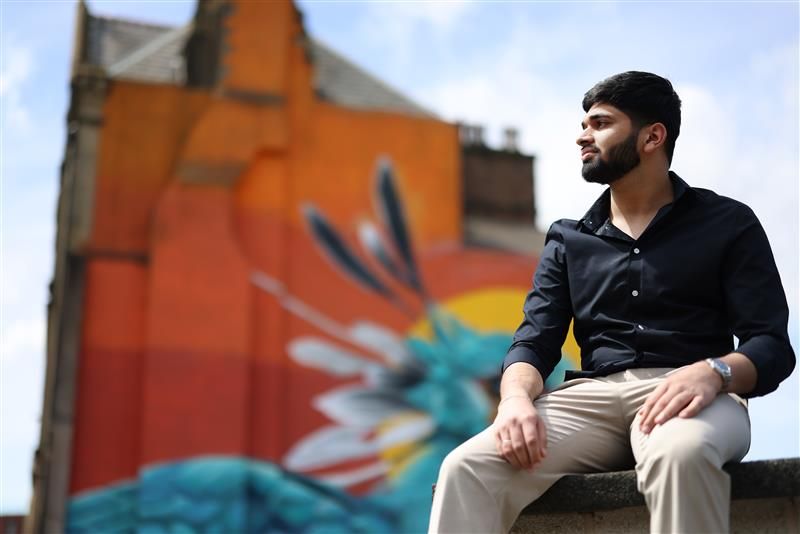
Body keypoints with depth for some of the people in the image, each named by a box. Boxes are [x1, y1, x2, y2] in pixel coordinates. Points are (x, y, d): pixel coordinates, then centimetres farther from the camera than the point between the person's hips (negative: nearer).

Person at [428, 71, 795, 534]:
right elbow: (535, 342, 9)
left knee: (680, 454, -40)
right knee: (468, 466, -25)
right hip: (593, 396, 3)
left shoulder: (728, 224, 10)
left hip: (691, 396, -2)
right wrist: (517, 397, -15)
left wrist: (713, 373, -23)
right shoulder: (568, 240, 19)